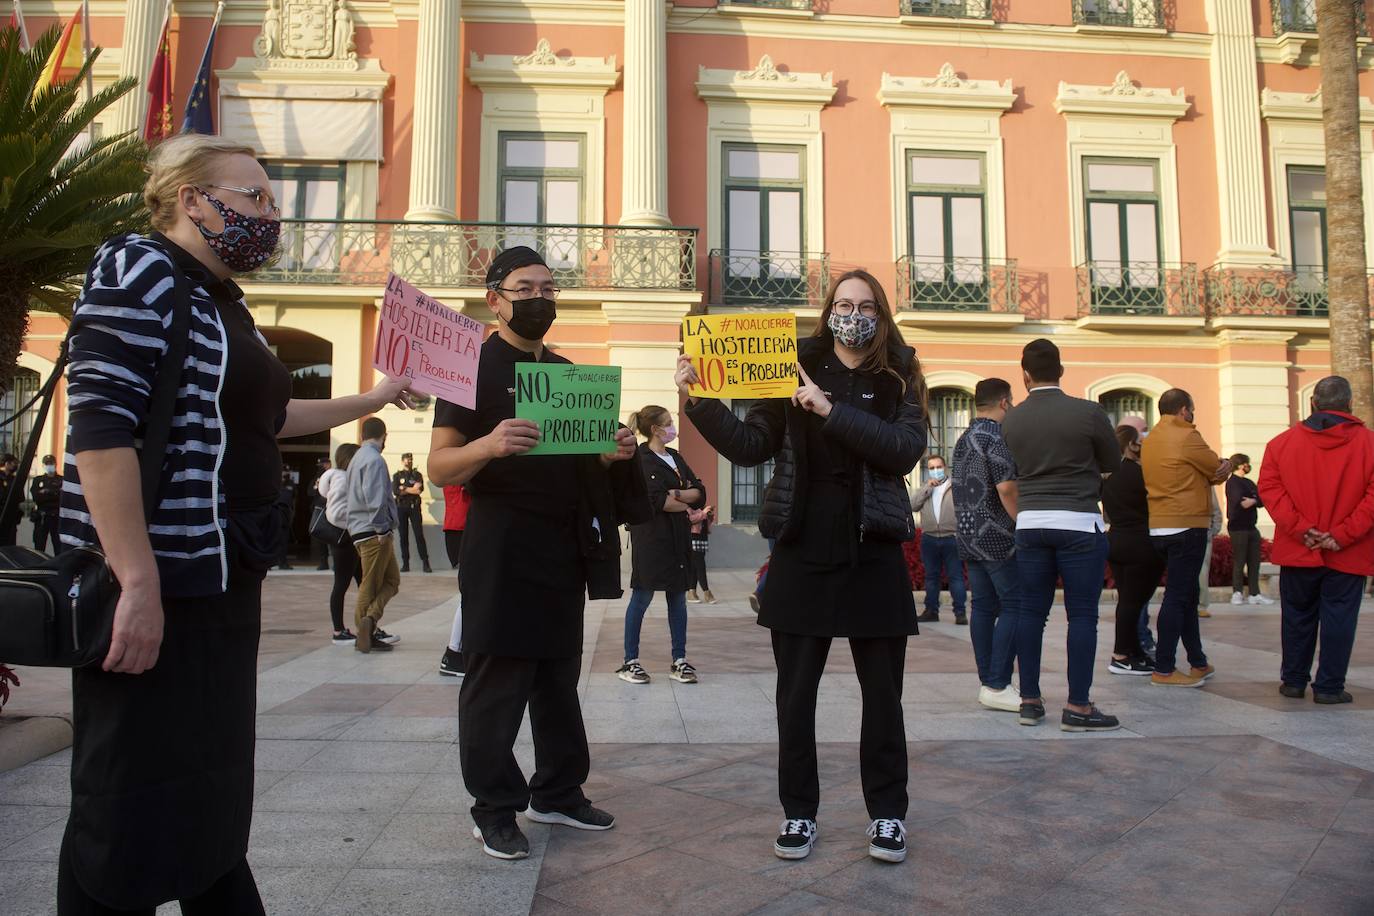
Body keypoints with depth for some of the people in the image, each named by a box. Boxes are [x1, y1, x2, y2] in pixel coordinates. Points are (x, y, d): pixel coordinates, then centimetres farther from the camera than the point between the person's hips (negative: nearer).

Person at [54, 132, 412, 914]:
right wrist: (138, 583, -26)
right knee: (131, 807, 1)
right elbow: (100, 426, -21)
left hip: (223, 582, 9)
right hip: (158, 585, -9)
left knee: (214, 786, 19)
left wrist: (375, 399, 29)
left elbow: (265, 415, 27)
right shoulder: (138, 270, -11)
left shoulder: (224, 302, 15)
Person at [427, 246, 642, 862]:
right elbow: (439, 468, -9)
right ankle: (494, 809, 13)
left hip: (566, 549, 7)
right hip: (502, 550, -6)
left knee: (559, 677, 13)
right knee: (496, 682, -1)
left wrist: (612, 452, 0)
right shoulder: (473, 367, -3)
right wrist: (488, 445, -29)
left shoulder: (566, 371, 16)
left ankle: (557, 792, 27)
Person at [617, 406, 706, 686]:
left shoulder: (675, 457, 14)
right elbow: (656, 500, -19)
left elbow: (700, 492, 6)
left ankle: (679, 660, 16)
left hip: (678, 537, 7)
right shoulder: (640, 459, -8)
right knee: (642, 597, -1)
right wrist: (686, 505, -5)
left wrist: (676, 494, -11)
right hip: (650, 536, -7)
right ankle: (630, 662, 9)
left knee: (678, 597, 9)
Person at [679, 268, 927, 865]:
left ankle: (887, 813, 24)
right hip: (802, 553, 1)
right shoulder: (799, 371, 4)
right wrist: (701, 403, -11)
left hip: (873, 557, 0)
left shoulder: (897, 379, 4)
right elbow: (749, 446, 2)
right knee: (795, 694, 7)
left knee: (882, 693, 8)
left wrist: (832, 411, -20)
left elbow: (905, 450, -13)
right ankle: (798, 812, 23)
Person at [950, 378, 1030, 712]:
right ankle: (997, 686, -7)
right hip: (998, 537, -9)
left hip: (969, 536, 9)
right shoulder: (998, 436, -12)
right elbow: (1006, 486, -22)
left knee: (984, 607, 10)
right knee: (1015, 607, -5)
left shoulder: (963, 440, 17)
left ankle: (988, 682, 13)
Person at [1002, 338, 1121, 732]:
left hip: (1029, 523, 4)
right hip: (1078, 523, -4)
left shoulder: (1010, 420, 3)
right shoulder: (1088, 412, -7)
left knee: (1032, 614, 9)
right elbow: (1113, 463, 6)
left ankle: (1030, 701, 15)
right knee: (1082, 615, 2)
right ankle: (1078, 707, 4)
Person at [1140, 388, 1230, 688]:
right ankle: (1163, 670, -4)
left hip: (1159, 527, 9)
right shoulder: (1186, 436, -11)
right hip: (1186, 526, -9)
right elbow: (1219, 470, -2)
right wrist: (1224, 466, 19)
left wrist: (1216, 469, 6)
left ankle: (1198, 663, 25)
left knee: (1186, 595, 16)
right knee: (1178, 596, -6)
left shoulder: (1150, 440, 15)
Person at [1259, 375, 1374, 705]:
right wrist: (1342, 535, -12)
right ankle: (1329, 686, 9)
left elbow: (1269, 488, -8)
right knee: (1338, 619, 6)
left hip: (1297, 551, 2)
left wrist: (1301, 530, -9)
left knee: (1298, 617, 14)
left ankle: (1294, 680, 22)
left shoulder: (1282, 442, -1)